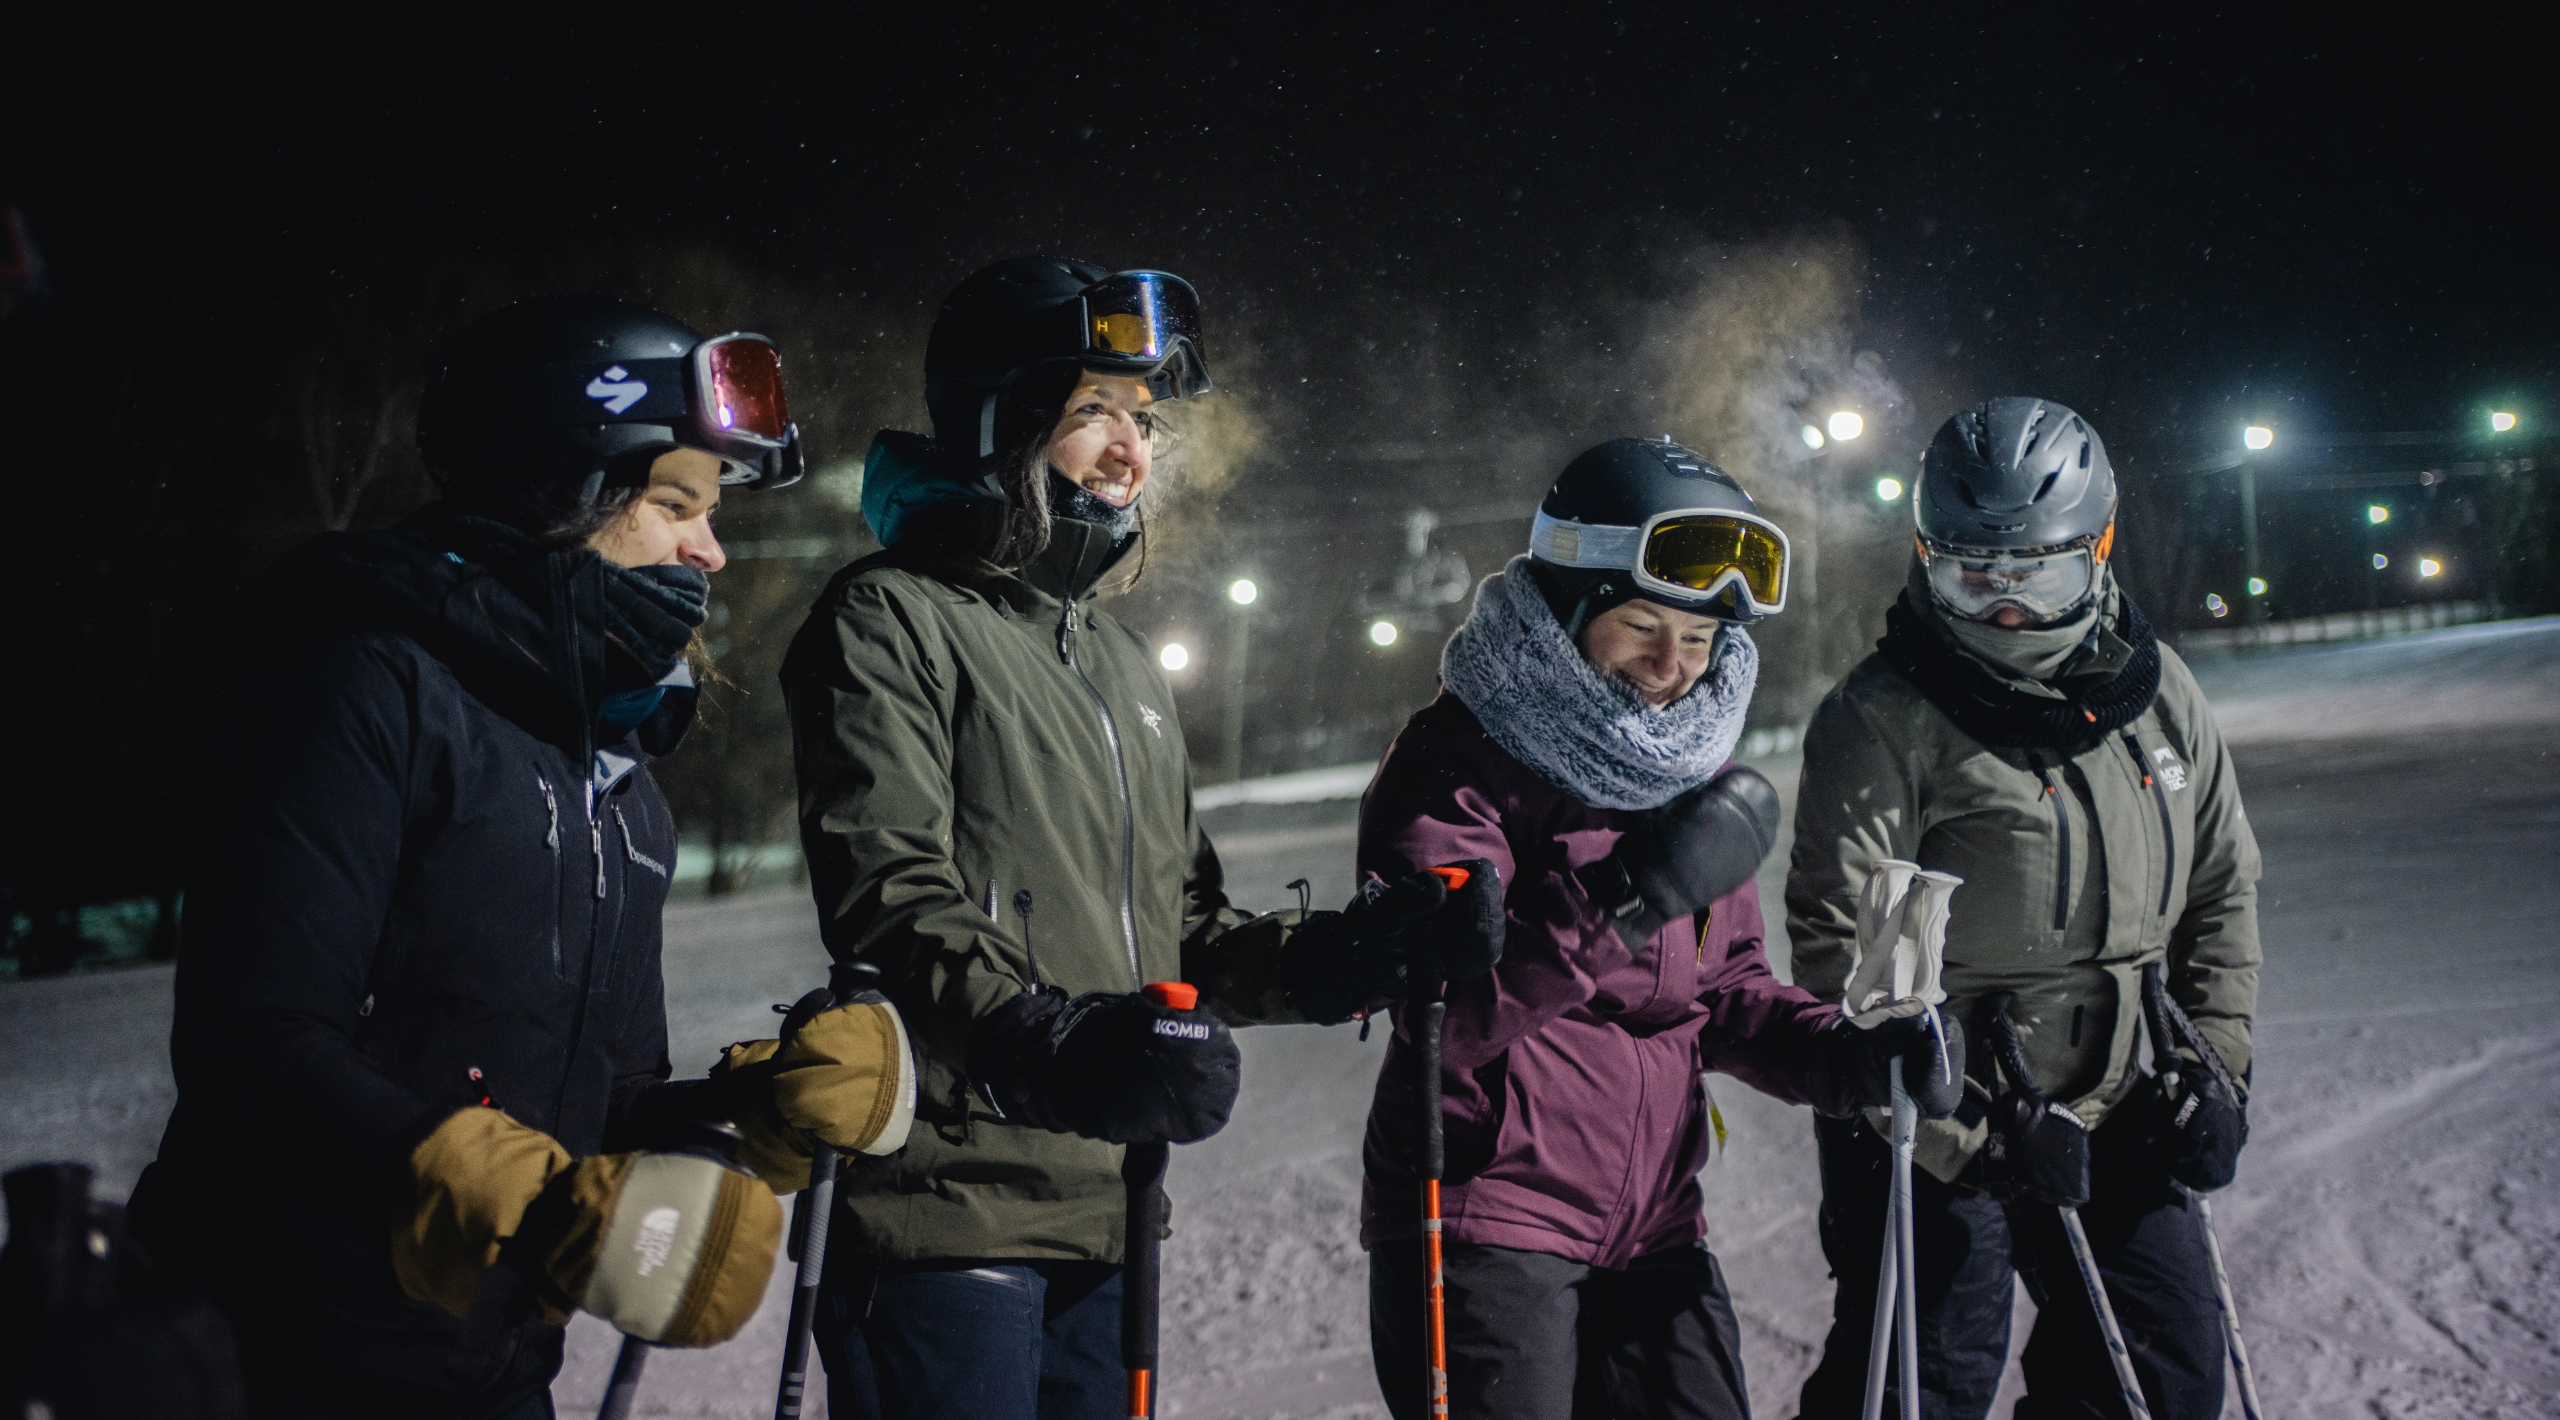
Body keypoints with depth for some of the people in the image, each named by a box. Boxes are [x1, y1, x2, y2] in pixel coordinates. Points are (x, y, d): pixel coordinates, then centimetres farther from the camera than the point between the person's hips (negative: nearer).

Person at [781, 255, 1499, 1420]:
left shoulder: (1122, 665, 24)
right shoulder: (892, 620, -4)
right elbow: (891, 899, -18)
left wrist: (1362, 949, 6)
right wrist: (1055, 1040, -34)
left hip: (1103, 1225, 8)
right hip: (947, 1214, -8)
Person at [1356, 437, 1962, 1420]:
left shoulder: (1697, 765, 12)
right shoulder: (1459, 762, -10)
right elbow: (1445, 1015, -20)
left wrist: (1838, 1054, -3)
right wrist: (1624, 898, -27)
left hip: (1653, 1226, 7)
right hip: (1482, 1221, -6)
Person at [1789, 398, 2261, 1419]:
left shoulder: (2160, 694, 6)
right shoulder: (1880, 722, -13)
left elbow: (2222, 890, 16)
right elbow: (1841, 955, -18)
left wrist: (2213, 1069, 5)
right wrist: (1974, 1134, -23)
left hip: (2112, 1122, 6)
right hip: (1929, 1136, -6)